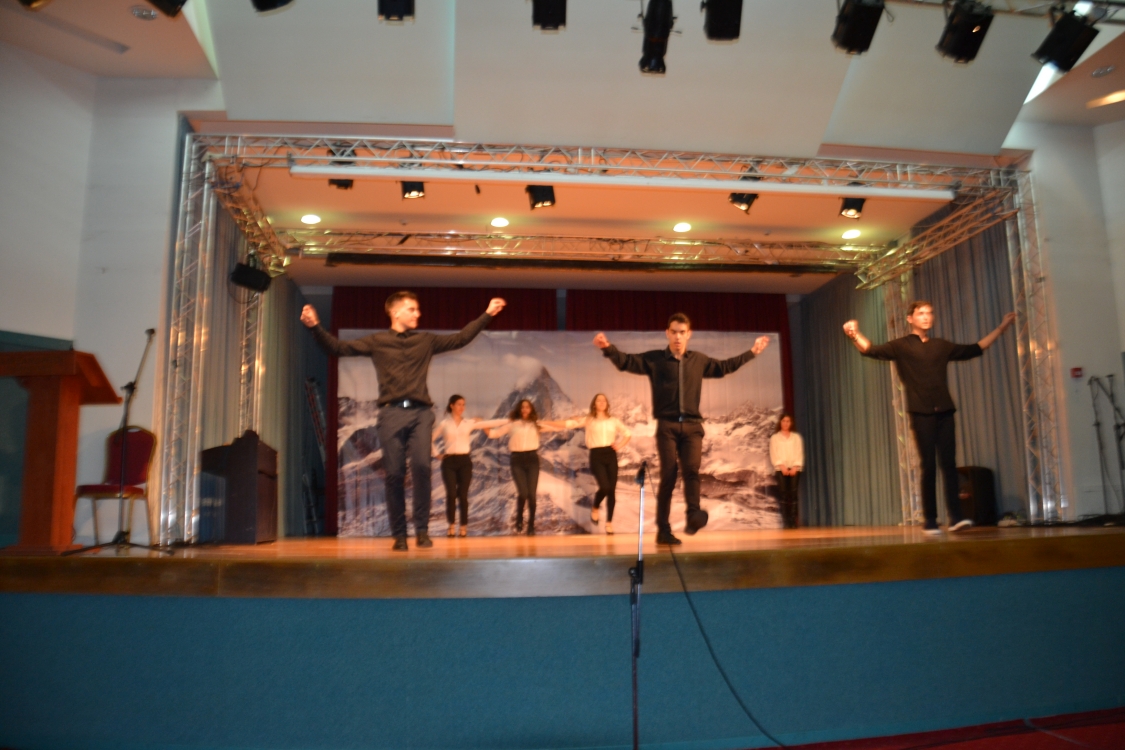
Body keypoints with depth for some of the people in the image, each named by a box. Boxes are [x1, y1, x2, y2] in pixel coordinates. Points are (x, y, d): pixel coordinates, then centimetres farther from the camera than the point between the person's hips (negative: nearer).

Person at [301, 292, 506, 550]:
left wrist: (487, 314, 16)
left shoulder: (426, 340, 16)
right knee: (394, 474, -1)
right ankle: (399, 535, 9)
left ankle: (422, 529, -2)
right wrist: (315, 327, -7)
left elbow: (460, 338, 19)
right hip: (392, 413, -1)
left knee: (421, 465, -15)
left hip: (421, 412, 1)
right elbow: (339, 347, 7)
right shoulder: (377, 341, 10)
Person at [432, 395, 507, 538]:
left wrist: (510, 420, -4)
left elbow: (489, 423, 1)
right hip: (449, 462, -1)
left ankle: (464, 527, 7)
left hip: (464, 461, 1)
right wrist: (436, 454, 2)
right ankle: (451, 526, 4)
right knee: (451, 494, -9)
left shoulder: (469, 423, 7)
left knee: (463, 495, -2)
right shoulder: (444, 424, 5)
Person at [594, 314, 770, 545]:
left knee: (691, 470, -18)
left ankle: (693, 516, -32)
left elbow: (723, 367, 31)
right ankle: (663, 530, -2)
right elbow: (626, 362, -6)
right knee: (668, 477, -6)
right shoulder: (654, 359, 4)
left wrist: (751, 352, 34)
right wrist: (608, 348, -25)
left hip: (692, 425, 3)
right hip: (667, 425, -2)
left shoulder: (699, 360, 15)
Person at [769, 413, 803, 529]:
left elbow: (800, 453, 8)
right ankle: (786, 522, -12)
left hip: (794, 468, 1)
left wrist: (795, 467, -7)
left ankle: (794, 521, -10)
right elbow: (773, 454, 3)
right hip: (780, 469, -1)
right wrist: (782, 467, -11)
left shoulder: (796, 437, 17)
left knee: (793, 493, -9)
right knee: (783, 494, -11)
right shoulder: (775, 437, 12)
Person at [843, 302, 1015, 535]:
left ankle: (955, 517, -1)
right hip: (921, 413, -3)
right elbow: (872, 350, -11)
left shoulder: (942, 346, 17)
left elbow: (975, 349, 28)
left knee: (949, 464, -2)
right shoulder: (901, 346, 4)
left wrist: (1001, 327, 28)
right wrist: (855, 335, -31)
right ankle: (929, 521, 4)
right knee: (928, 466, -2)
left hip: (944, 411, 4)